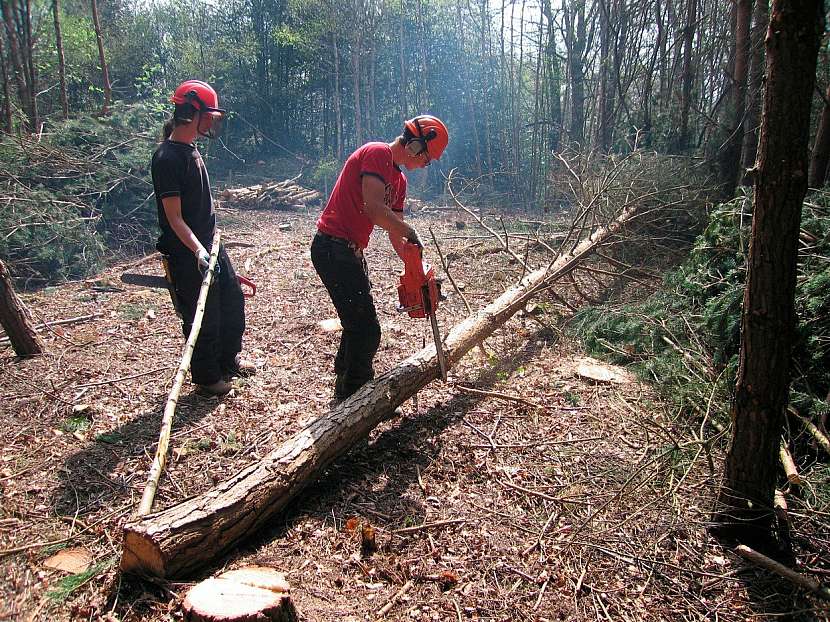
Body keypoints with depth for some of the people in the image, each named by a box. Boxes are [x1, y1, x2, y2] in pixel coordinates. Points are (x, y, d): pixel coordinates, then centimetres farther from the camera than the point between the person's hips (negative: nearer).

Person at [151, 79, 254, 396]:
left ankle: (228, 360, 37)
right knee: (203, 317, 3)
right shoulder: (168, 158, -19)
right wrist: (197, 250, -33)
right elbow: (174, 217, -22)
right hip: (188, 255, -9)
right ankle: (207, 378, 22)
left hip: (209, 243, 10)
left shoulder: (191, 149, 9)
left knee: (233, 301, 18)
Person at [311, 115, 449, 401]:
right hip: (333, 247, -11)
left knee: (358, 326, 18)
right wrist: (410, 231, -13)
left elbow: (394, 232, 17)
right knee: (367, 330, -9)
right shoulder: (378, 153, -12)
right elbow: (373, 207, -25)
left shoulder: (399, 179, 17)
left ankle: (346, 396, 30)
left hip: (349, 251, 11)